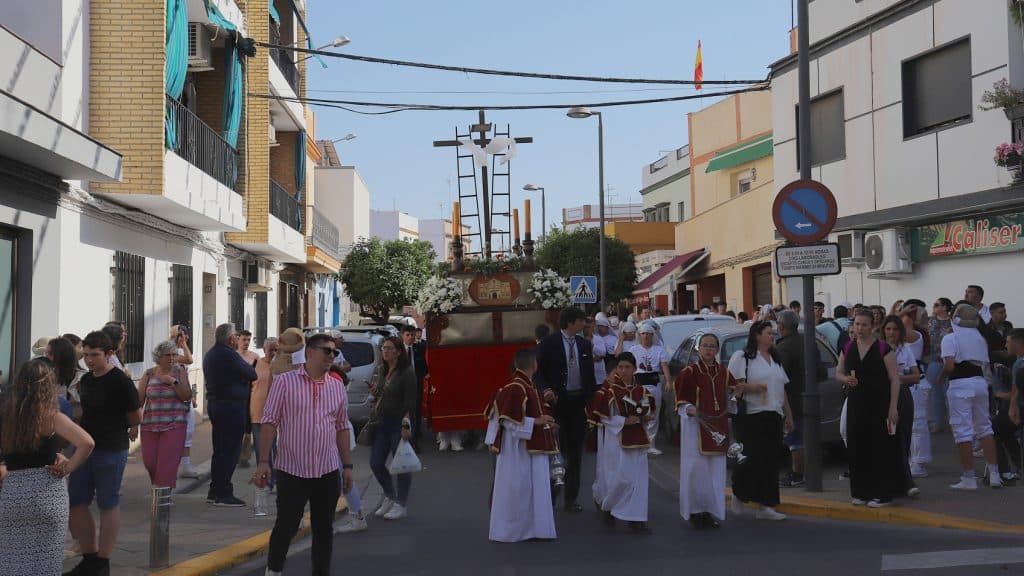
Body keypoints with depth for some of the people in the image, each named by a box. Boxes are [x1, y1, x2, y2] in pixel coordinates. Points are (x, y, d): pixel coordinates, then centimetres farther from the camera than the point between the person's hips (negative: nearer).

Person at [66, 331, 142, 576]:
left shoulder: (121, 381, -14)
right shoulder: (85, 380, 7)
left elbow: (135, 417, -7)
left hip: (111, 451, -7)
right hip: (84, 447, 7)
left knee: (108, 505, 4)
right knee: (76, 503, 10)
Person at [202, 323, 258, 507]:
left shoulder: (210, 354, 14)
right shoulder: (228, 354, -17)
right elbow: (252, 374, -15)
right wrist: (251, 365, 6)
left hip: (214, 403, 10)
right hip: (231, 406, -10)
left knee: (220, 449, 15)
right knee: (230, 450, -5)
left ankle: (214, 492, 20)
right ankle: (223, 493, -3)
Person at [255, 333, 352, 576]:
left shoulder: (337, 386, 8)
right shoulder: (285, 382, -5)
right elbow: (269, 422, -6)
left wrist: (348, 466, 11)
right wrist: (263, 462, -11)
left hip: (328, 472, 4)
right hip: (292, 471, -4)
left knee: (324, 529, 9)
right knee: (286, 526, 5)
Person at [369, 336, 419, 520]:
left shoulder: (407, 372, -11)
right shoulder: (381, 370, 10)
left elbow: (410, 401, -15)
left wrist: (406, 425, -22)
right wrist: (374, 391, 0)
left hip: (399, 422, -7)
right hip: (382, 422, 7)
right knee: (376, 463, 7)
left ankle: (401, 504, 15)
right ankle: (390, 497, 28)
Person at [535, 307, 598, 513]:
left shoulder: (584, 344, 8)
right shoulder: (548, 343, -6)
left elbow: (590, 376, 12)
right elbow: (539, 372, -6)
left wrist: (592, 401, 5)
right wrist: (546, 390, -23)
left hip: (579, 402, 5)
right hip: (557, 401, -4)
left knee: (575, 452, 10)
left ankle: (571, 498, 19)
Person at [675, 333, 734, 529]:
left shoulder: (724, 372, 8)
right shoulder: (689, 372, -5)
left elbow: (733, 389, 23)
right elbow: (681, 400, -5)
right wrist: (688, 408, -20)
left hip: (718, 427, 5)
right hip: (696, 425, -5)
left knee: (715, 470, 7)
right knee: (696, 468, -6)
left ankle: (711, 511, 16)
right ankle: (695, 510, 5)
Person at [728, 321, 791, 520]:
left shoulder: (775, 359, 21)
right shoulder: (742, 357, -3)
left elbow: (782, 390, 23)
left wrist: (788, 415, 20)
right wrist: (750, 387, -23)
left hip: (774, 417, 7)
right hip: (752, 416, -7)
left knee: (772, 461, 3)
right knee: (757, 458, -11)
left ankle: (766, 506, 9)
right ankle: (738, 494, 12)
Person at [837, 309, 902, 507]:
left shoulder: (883, 349, -6)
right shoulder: (848, 349, 8)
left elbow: (894, 379, -7)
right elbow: (838, 373, 16)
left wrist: (893, 407, -13)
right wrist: (846, 379, -8)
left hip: (879, 404, -4)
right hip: (856, 404, 4)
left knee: (880, 449, -1)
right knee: (856, 448, 7)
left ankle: (881, 494, 7)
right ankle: (860, 492, 18)